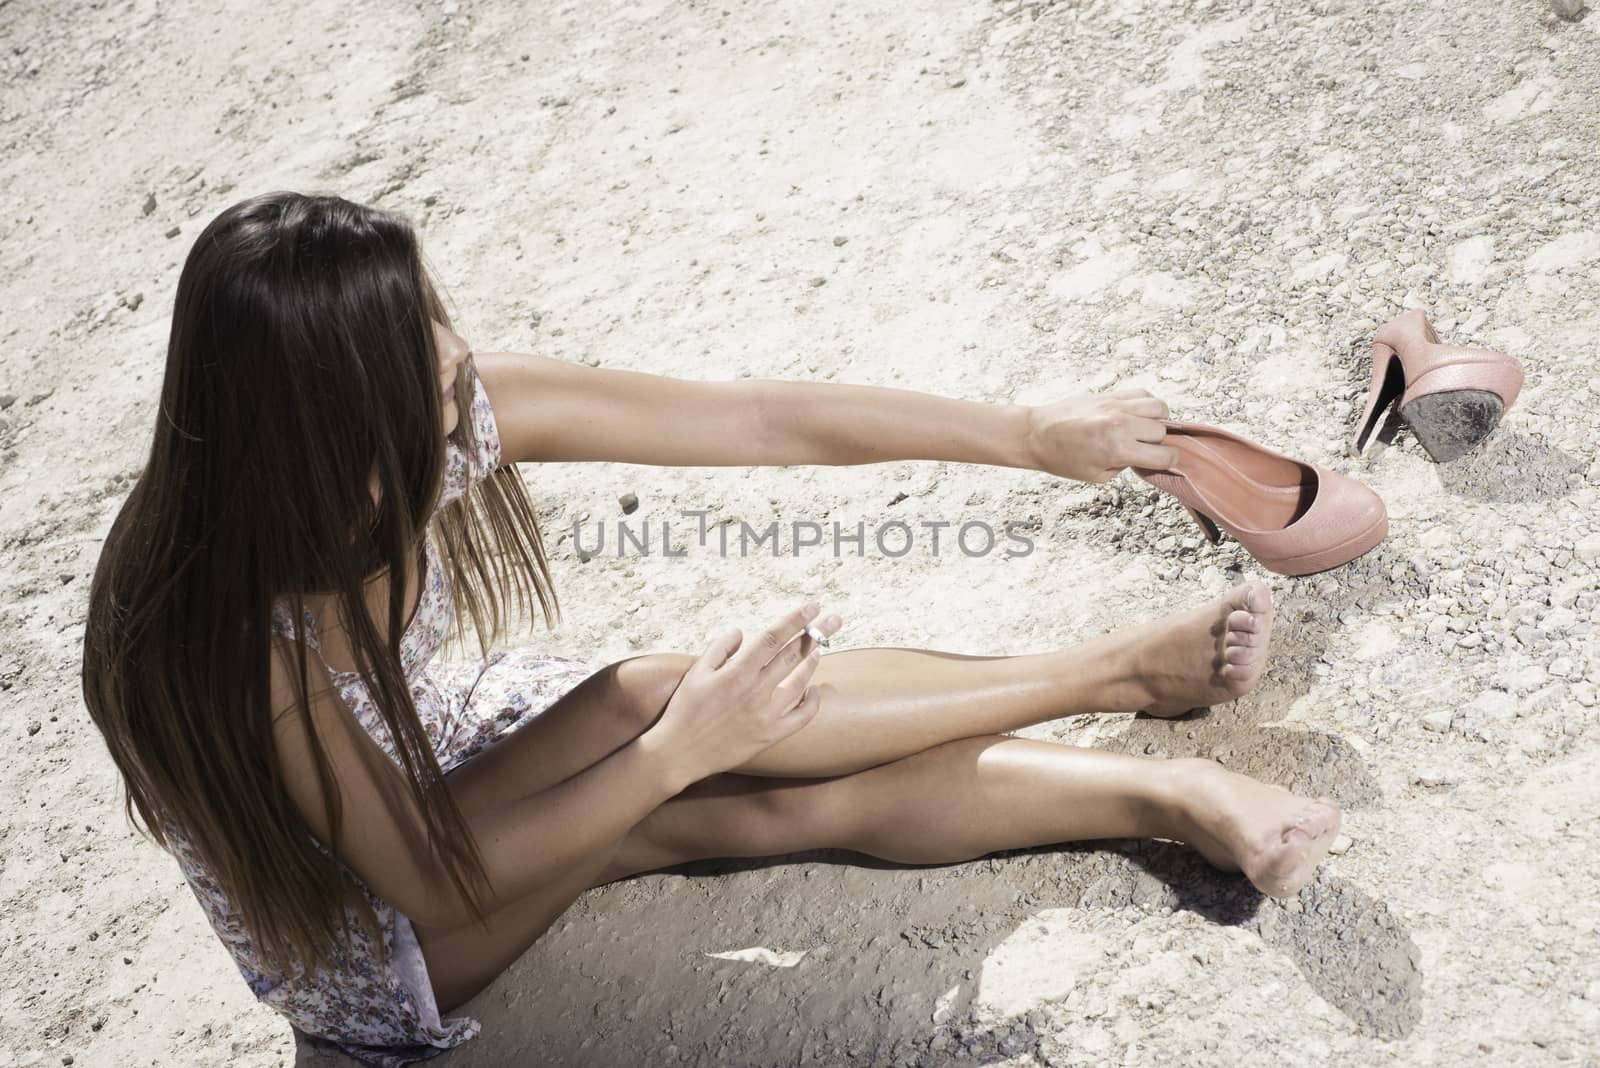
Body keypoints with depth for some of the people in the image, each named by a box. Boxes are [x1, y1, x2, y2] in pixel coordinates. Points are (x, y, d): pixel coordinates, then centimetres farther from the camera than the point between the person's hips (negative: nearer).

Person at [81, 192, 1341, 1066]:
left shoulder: (436, 417, -23)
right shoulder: (232, 641, -37)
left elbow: (756, 417, -21)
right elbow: (436, 880, -26)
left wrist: (1035, 433, -15)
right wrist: (683, 748, -27)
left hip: (434, 756, 6)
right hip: (360, 942, -5)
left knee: (806, 793, -15)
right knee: (665, 695, -26)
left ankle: (1169, 794, 0)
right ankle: (1123, 669, -11)